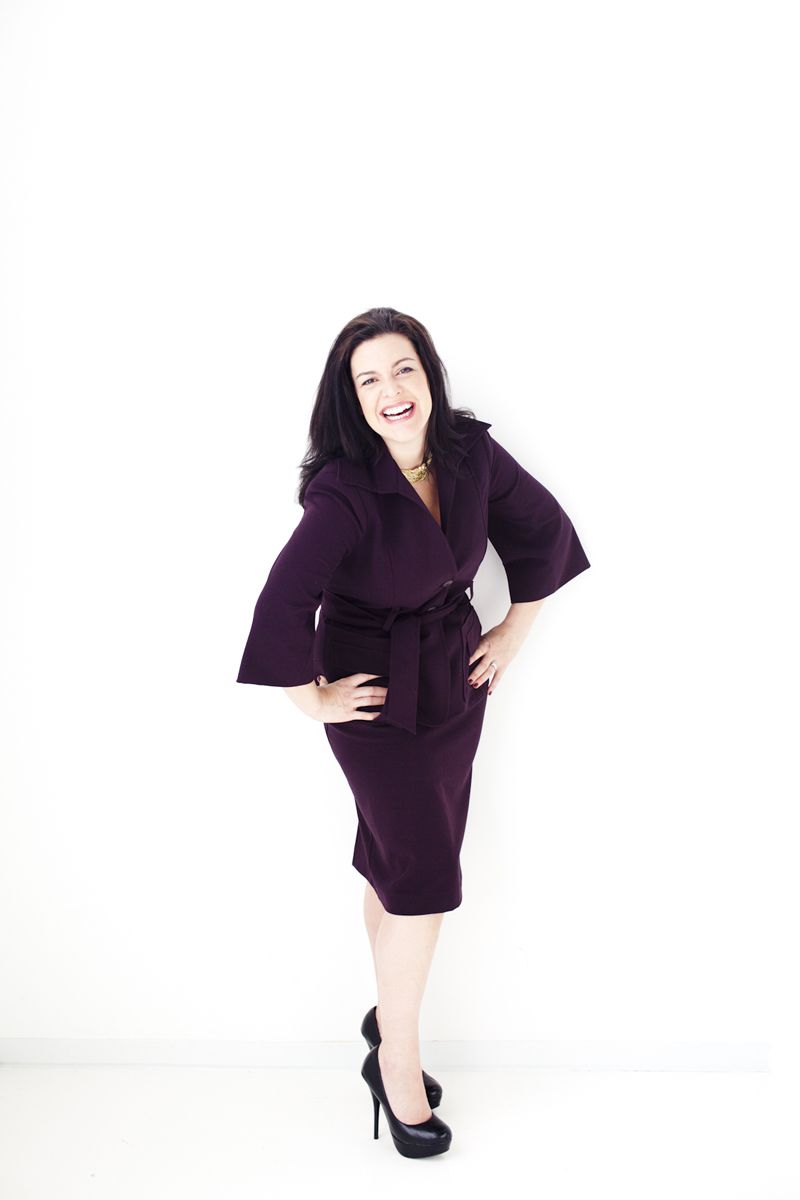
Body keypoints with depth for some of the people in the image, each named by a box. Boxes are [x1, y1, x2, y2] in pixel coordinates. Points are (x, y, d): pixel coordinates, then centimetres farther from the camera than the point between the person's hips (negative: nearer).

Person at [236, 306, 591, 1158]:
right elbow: (281, 609, -28)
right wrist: (315, 699, -16)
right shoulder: (346, 490, -25)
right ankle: (396, 1064, 18)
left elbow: (545, 530, 7)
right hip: (375, 694, -5)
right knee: (424, 878, -3)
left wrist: (514, 631, 8)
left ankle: (390, 1016, 38)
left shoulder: (471, 452, -8)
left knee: (400, 866, 16)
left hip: (456, 680, 5)